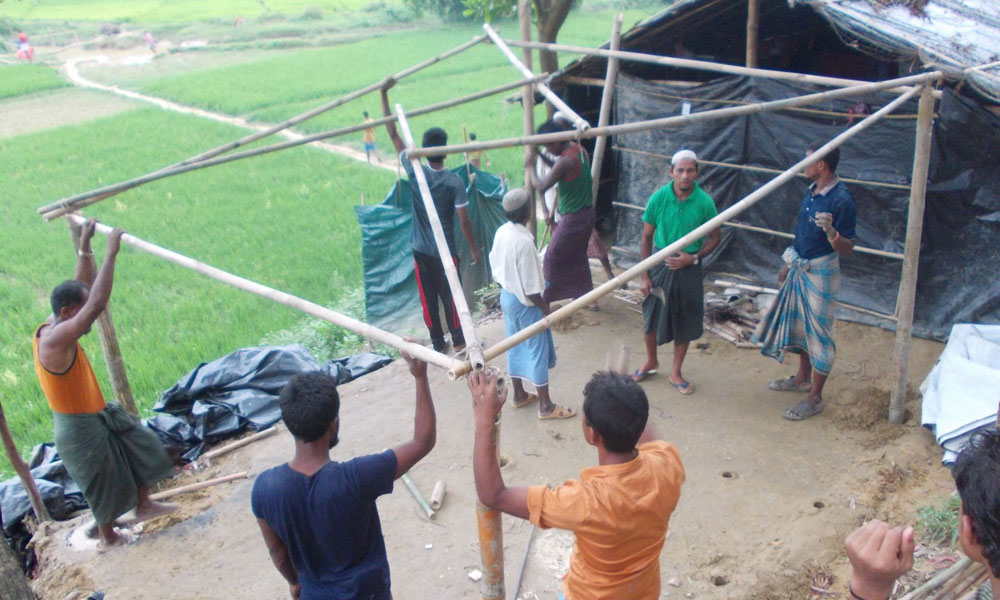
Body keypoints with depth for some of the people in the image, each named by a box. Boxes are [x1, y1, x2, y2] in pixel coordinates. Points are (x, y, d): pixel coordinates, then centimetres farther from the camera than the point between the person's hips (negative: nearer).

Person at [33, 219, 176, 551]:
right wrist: (111, 253, -37)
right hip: (79, 427, -9)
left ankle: (143, 505, 35)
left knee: (142, 447, 18)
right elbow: (97, 304, -40)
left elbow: (86, 290, 6)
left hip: (98, 412, 9)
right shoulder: (55, 338, -31)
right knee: (105, 483, 10)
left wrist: (85, 246, -1)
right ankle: (108, 537, 32)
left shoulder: (55, 326, -2)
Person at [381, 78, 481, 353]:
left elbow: (393, 134, -6)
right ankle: (458, 340, 24)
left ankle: (438, 343, 24)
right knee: (451, 296, 12)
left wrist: (384, 93, -3)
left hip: (420, 250, 2)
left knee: (428, 298, 14)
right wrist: (475, 249, 0)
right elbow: (464, 221, -14)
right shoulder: (455, 182, -17)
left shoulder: (414, 171, -12)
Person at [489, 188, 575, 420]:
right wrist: (543, 306, -13)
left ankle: (519, 394, 34)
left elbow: (495, 265, 9)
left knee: (515, 346, 20)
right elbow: (530, 287, -25)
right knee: (537, 350, 4)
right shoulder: (524, 241, -29)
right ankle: (545, 405, 14)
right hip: (524, 303, -9)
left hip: (507, 296, 9)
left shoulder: (501, 232, -3)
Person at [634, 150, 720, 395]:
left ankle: (676, 372, 29)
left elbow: (714, 238, 0)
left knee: (685, 322, 10)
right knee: (651, 317, 13)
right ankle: (651, 361, 40)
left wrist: (693, 257, -17)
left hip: (688, 269, 0)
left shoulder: (704, 202, -13)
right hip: (659, 266, 1)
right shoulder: (658, 198, -12)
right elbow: (647, 237, -3)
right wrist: (645, 276, -5)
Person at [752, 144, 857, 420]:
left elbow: (847, 249, -22)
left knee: (818, 331, 0)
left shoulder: (841, 200, -22)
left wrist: (830, 230, -42)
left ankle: (815, 397, 10)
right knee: (799, 322, 21)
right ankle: (803, 378, 39)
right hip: (800, 268, 9)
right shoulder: (812, 191, 4)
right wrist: (788, 263, 21)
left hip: (821, 272, -9)